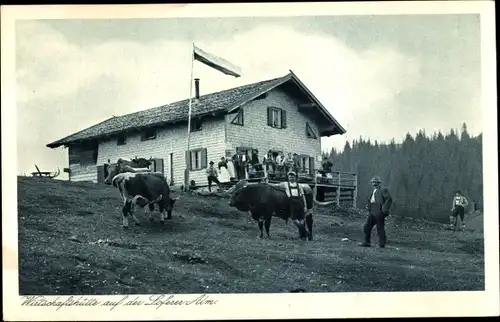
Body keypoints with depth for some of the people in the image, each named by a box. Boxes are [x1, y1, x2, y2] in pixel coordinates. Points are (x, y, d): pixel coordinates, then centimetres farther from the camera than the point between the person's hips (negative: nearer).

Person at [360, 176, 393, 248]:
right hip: (372, 213, 8)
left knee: (380, 229, -1)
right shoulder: (373, 191, 19)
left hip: (379, 213, -8)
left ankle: (382, 244, 8)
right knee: (366, 227, 5)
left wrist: (384, 208, -20)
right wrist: (368, 206, 14)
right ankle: (367, 242, 12)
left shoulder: (383, 190, -7)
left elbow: (389, 199, -16)